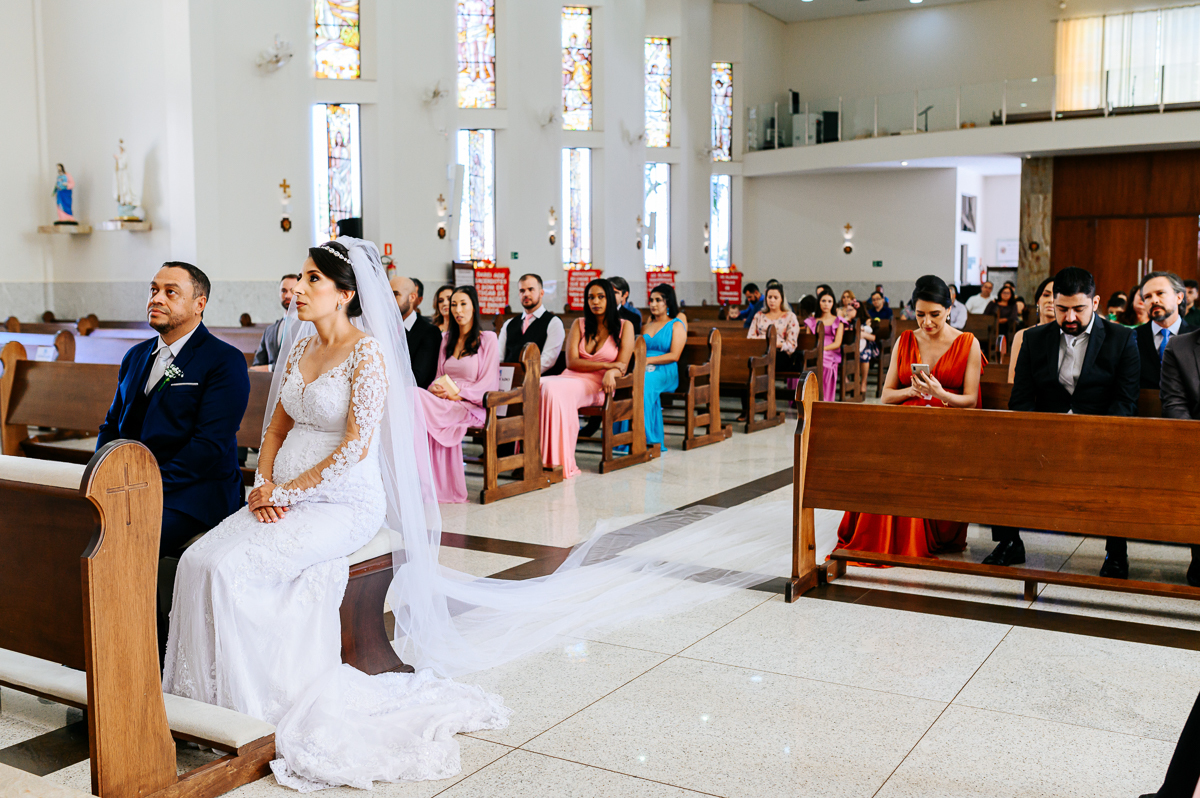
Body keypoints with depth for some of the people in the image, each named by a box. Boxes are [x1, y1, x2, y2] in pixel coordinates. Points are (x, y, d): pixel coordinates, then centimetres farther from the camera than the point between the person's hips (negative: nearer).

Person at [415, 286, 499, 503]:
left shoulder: (488, 339, 5)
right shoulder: (446, 339, 23)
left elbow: (488, 384, -3)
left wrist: (457, 393, -15)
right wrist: (435, 388, -3)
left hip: (471, 406, -5)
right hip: (445, 401, 5)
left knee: (418, 400, -32)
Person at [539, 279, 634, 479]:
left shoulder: (625, 326, 11)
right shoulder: (579, 324, 18)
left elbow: (622, 366, 0)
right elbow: (572, 362, 5)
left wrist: (610, 372, -24)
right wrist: (606, 364, -7)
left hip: (597, 385, -4)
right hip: (572, 378, 4)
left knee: (555, 389, -36)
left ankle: (561, 462, -34)